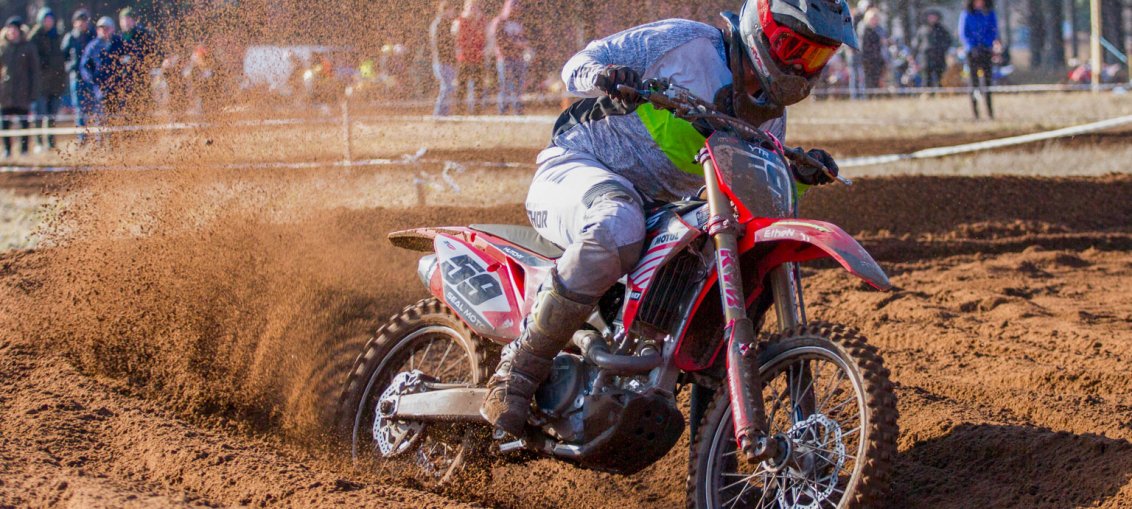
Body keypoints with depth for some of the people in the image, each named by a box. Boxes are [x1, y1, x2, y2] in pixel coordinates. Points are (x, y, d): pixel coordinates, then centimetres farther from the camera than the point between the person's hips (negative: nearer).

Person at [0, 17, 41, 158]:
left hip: (22, 93, -2)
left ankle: (24, 148, 9)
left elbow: (34, 72, 2)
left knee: (23, 121, 2)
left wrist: (33, 92, -4)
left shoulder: (28, 48, 2)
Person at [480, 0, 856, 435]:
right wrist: (604, 76, -32)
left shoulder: (768, 114, 11)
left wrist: (800, 175, -5)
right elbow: (578, 64, -7)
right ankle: (520, 367, -32)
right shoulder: (685, 42, -10)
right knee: (616, 228, -41)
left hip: (657, 206, 8)